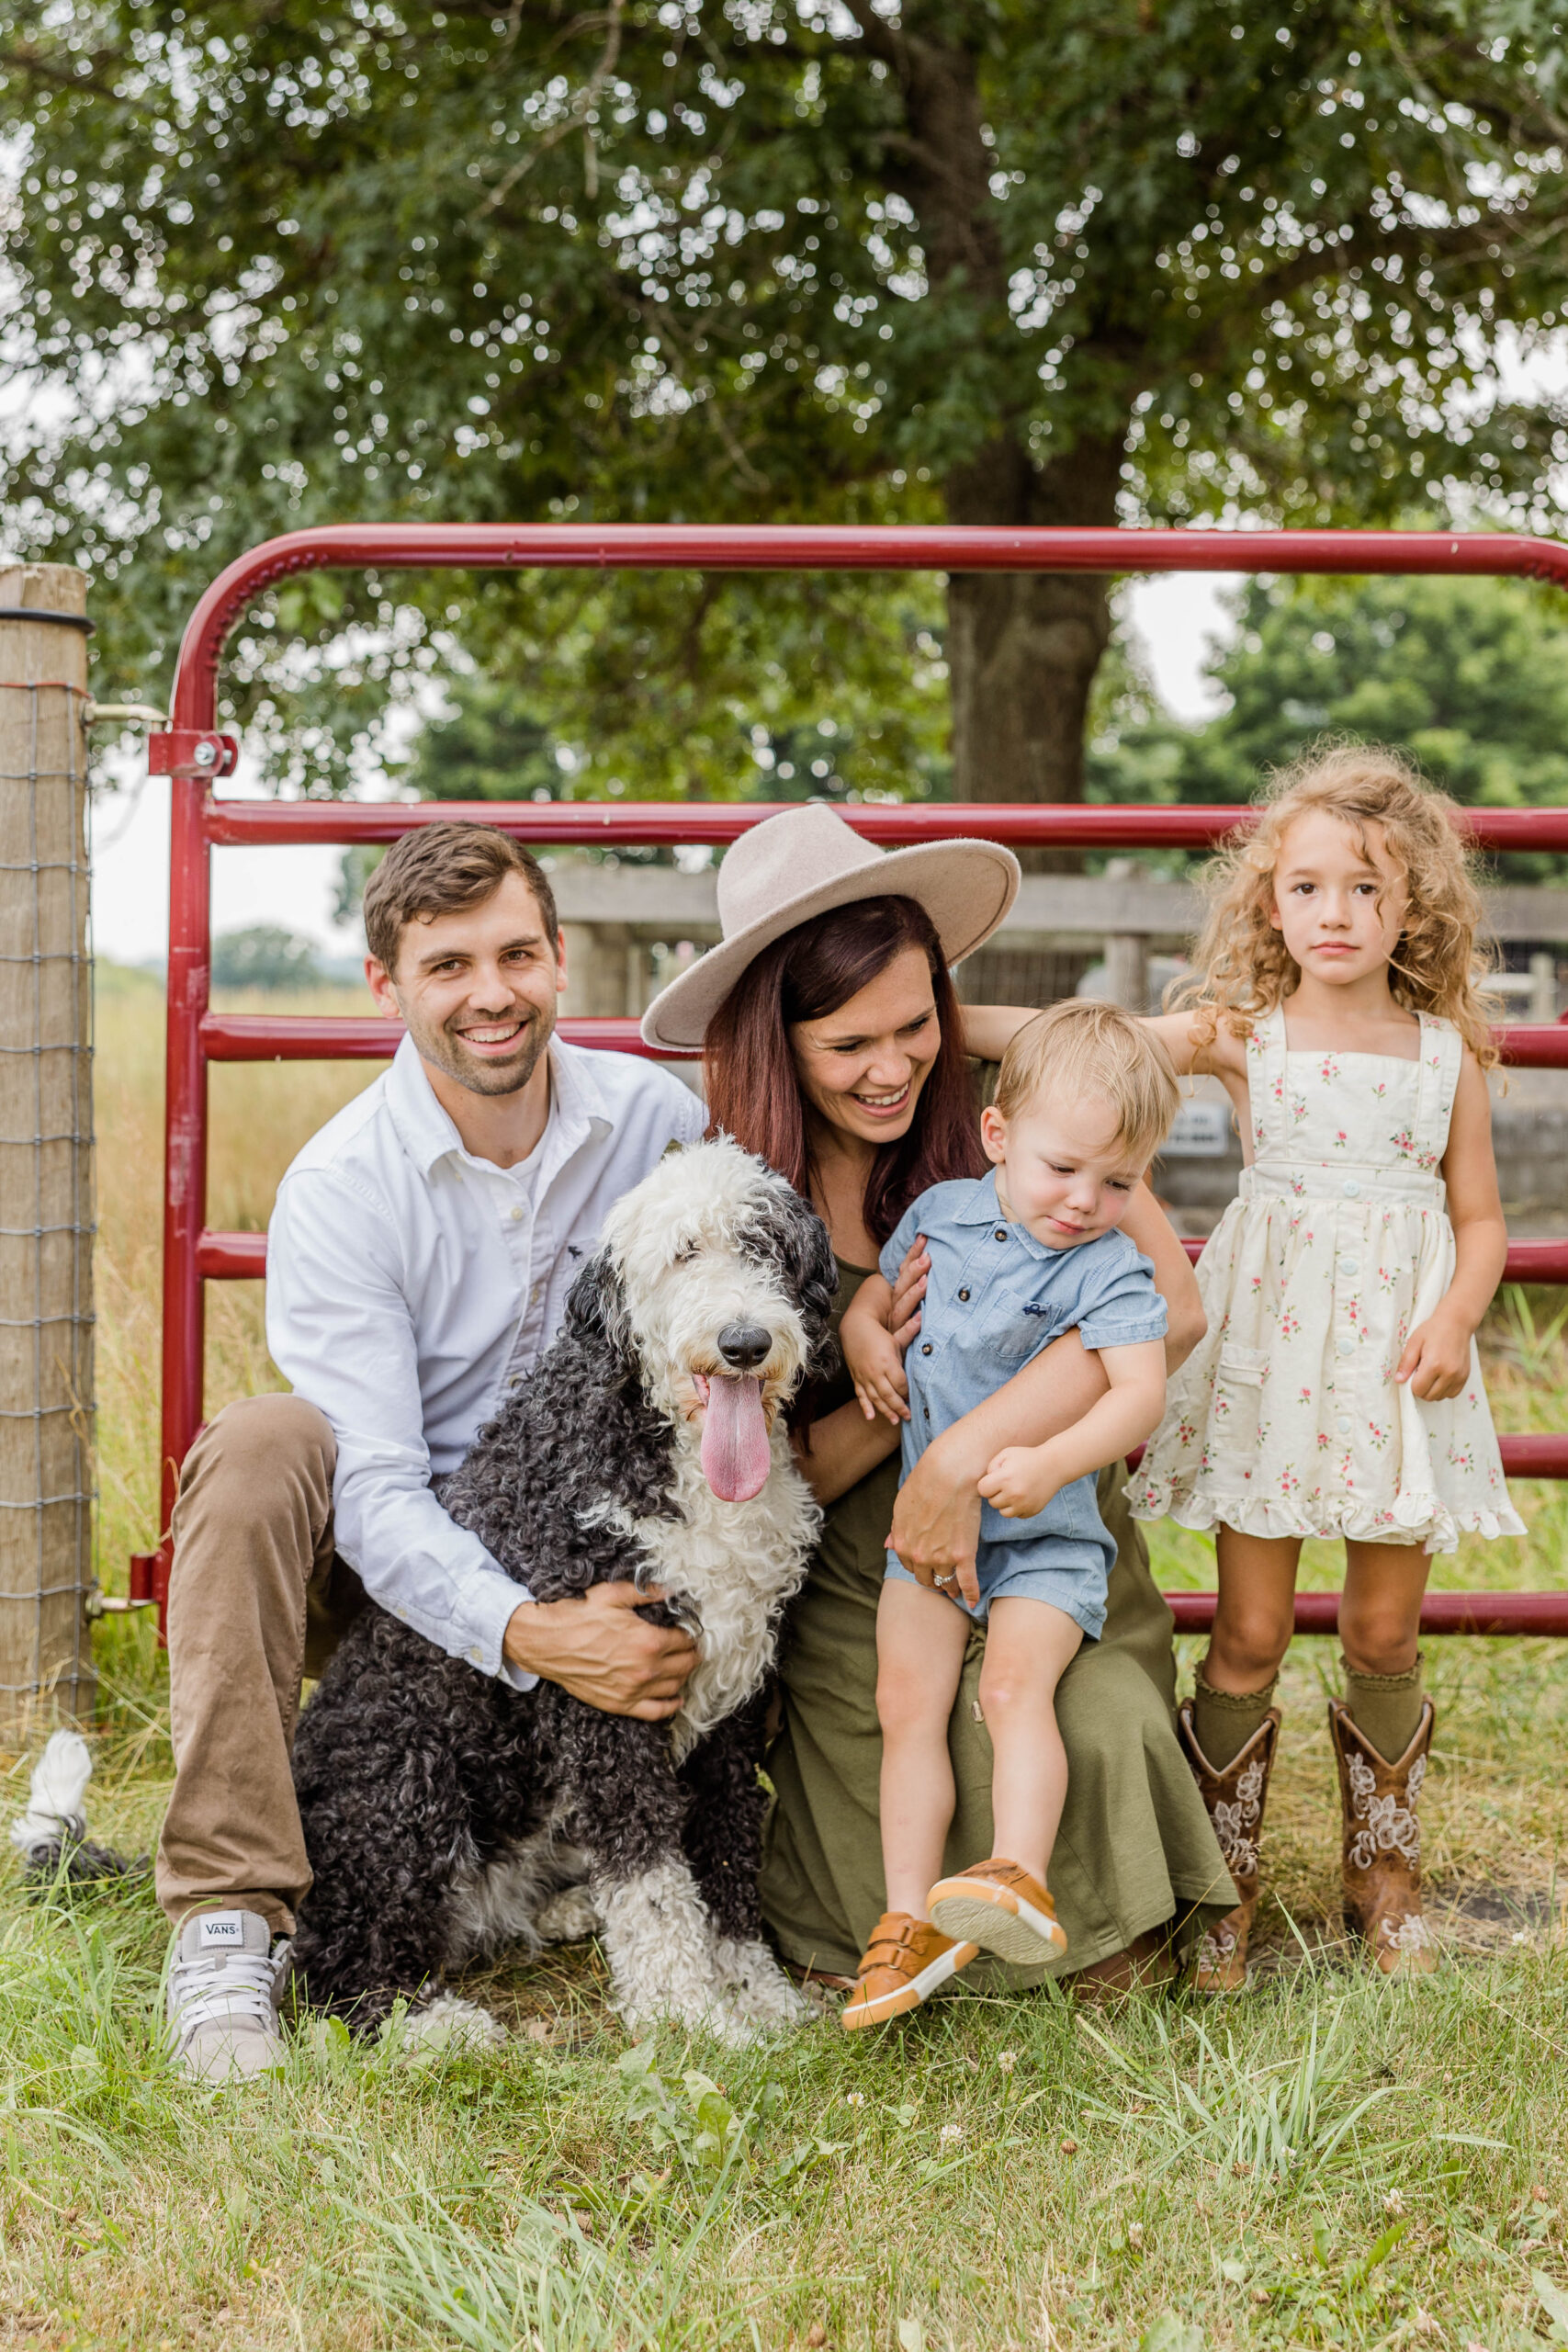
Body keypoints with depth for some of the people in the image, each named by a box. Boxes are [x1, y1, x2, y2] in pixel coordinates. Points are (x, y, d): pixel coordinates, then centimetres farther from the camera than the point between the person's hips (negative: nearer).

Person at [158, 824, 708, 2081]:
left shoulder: (659, 1118, -6)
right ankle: (227, 1922, -31)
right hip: (397, 1571, -2)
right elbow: (375, 1493, -25)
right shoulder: (340, 1187, -16)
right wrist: (530, 1636, -41)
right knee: (264, 1444, -32)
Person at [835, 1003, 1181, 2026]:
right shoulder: (942, 1212, 4)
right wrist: (864, 1338, -4)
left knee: (1015, 1685, -24)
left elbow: (1141, 1389, -26)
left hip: (1045, 1531, -4)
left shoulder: (1111, 1269, -13)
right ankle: (911, 1917, -4)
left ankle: (1021, 1876, -29)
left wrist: (1051, 1463, -41)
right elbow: (875, 1293, 20)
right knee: (907, 1701, -4)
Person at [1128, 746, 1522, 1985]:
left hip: (1400, 1362, 1)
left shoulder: (1448, 1052, 4)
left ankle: (1384, 1871, 24)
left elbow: (1482, 1220, 7)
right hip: (1270, 1356, -1)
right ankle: (1225, 1882, 13)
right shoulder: (1241, 1037, 0)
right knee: (1250, 1635, 1)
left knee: (1386, 1633, 8)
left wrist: (1454, 1321, -10)